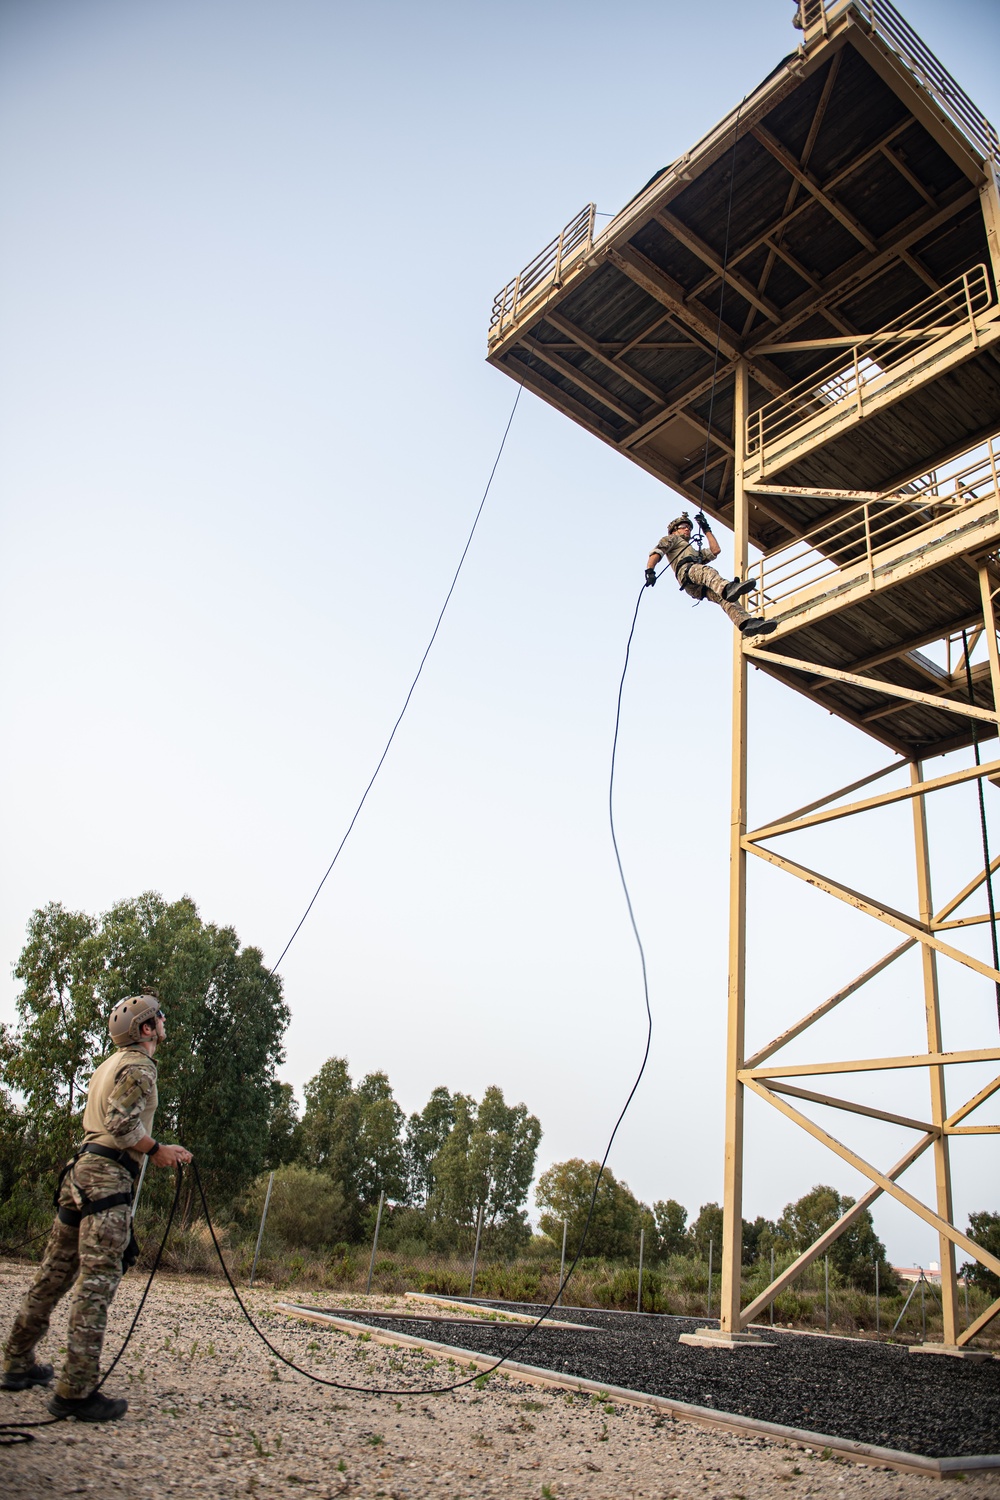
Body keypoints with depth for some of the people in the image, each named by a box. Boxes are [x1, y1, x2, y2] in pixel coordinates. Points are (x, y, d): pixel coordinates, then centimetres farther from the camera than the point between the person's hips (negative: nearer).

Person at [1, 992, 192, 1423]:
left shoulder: (110, 1064, 20)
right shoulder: (139, 1066, -9)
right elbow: (122, 1124, -20)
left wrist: (151, 1149, 22)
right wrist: (156, 1150, -7)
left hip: (80, 1172, 10)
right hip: (108, 1176, -10)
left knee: (55, 1272, 17)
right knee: (97, 1279, -9)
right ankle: (76, 1391, -9)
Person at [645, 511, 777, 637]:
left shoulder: (695, 551, 52)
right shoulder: (672, 539, 31)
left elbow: (715, 550, 42)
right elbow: (656, 552, 11)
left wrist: (706, 529, 47)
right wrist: (650, 571, -10)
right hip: (686, 571, -6)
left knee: (726, 597, -24)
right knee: (705, 570, -41)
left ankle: (746, 623, -50)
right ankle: (727, 589, -74)